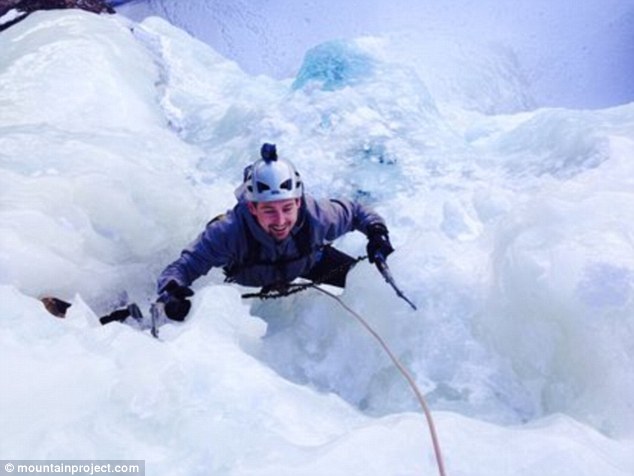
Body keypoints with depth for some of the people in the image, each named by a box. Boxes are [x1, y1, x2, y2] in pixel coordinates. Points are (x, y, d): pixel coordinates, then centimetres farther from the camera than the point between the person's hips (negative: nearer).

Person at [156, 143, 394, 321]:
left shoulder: (315, 215, -40)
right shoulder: (230, 231, -45)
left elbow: (354, 211, -18)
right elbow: (181, 268, -44)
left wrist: (376, 230, -35)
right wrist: (171, 293, -65)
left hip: (308, 261, 1)